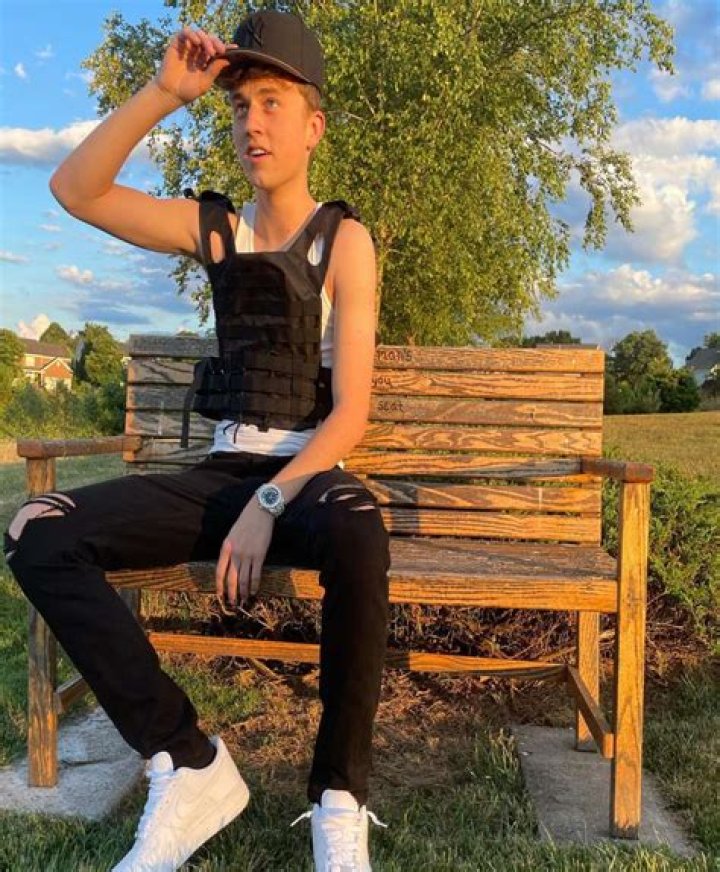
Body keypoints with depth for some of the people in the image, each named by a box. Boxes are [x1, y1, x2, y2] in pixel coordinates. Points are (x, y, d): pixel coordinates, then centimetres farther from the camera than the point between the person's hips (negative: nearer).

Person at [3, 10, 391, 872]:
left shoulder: (344, 240, -2)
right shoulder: (214, 227, 10)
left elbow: (351, 411, -11)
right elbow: (73, 188, -1)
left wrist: (268, 505, -23)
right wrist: (165, 92, -9)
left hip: (309, 474, -3)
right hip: (222, 472, 4)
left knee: (356, 534, -41)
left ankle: (338, 801, -21)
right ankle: (189, 766, -17)